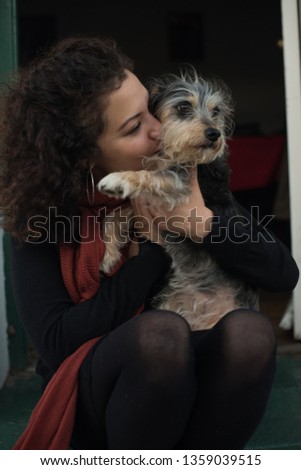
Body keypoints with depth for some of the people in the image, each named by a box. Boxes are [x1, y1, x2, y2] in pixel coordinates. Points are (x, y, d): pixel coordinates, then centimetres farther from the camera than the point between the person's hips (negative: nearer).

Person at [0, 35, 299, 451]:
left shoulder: (184, 179, -4)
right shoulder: (41, 213, -9)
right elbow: (56, 343, -20)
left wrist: (200, 219, -21)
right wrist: (152, 250, -18)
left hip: (185, 391, 3)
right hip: (96, 401, -3)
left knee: (250, 331, -29)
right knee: (161, 332, -34)